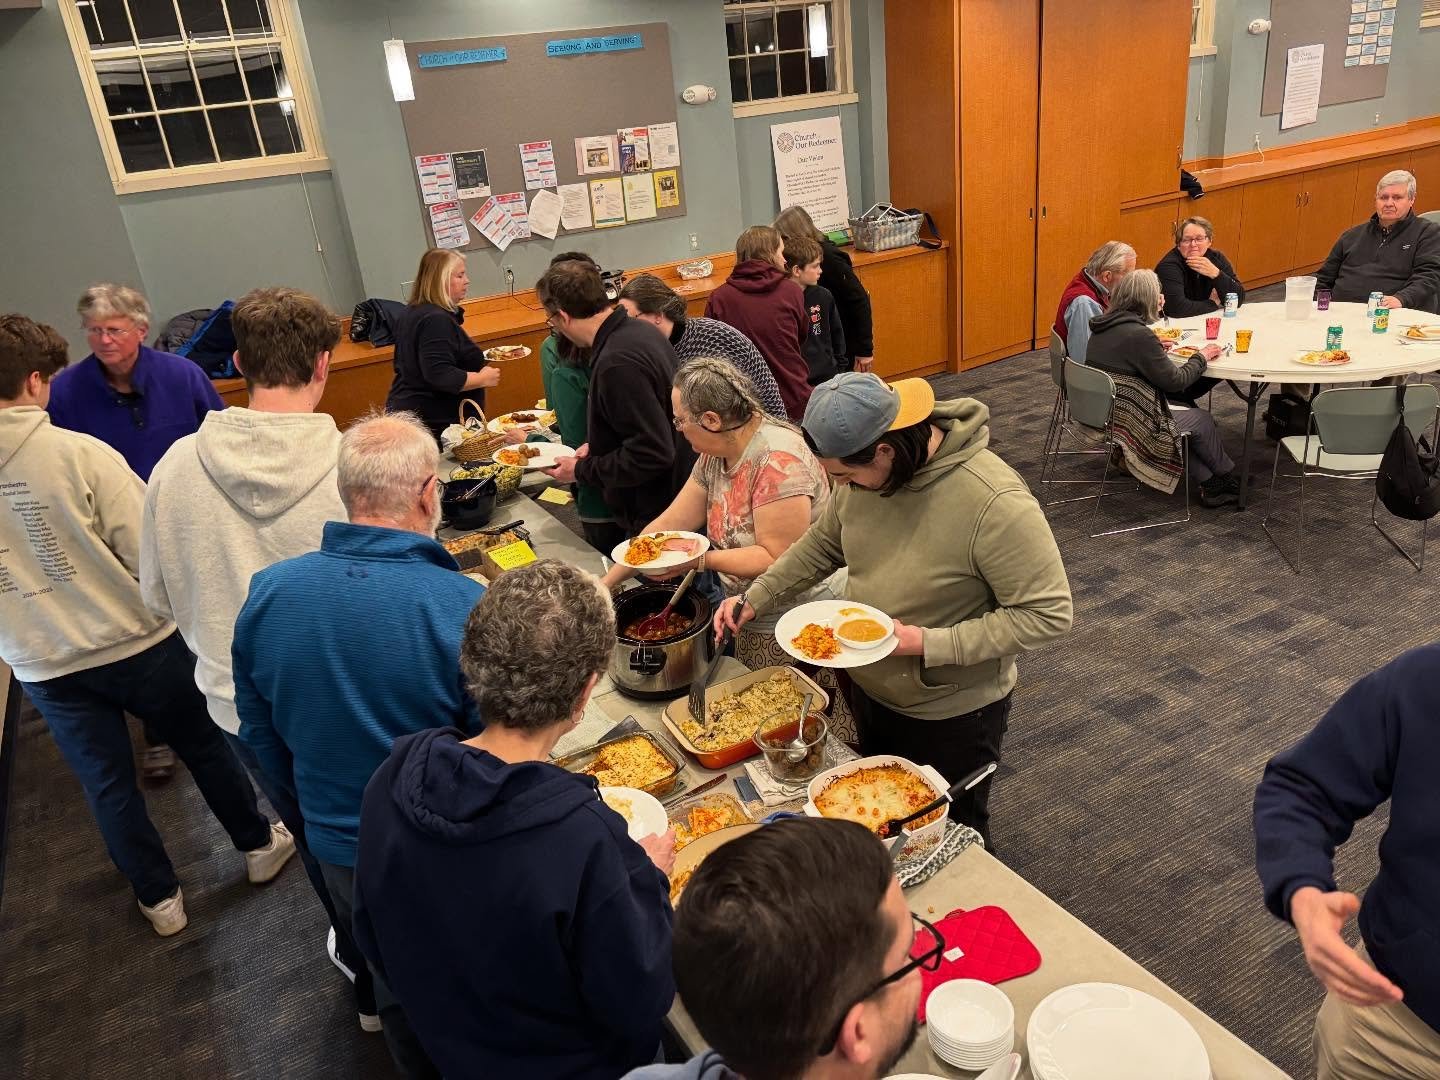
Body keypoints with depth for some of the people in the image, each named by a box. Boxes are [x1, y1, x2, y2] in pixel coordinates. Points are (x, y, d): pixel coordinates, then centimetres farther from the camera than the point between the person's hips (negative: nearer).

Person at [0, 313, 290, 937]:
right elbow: (151, 554, -21)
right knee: (204, 745, 18)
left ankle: (158, 897, 32)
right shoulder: (79, 454, -20)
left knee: (106, 781, 18)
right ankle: (258, 845, 36)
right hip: (134, 641, -3)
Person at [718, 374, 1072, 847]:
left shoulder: (995, 503, -33)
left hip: (952, 714, -6)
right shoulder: (864, 470, -13)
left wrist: (929, 644, -31)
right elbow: (823, 542, 5)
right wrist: (755, 599, -5)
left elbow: (1048, 614, -27)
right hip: (868, 689, 6)